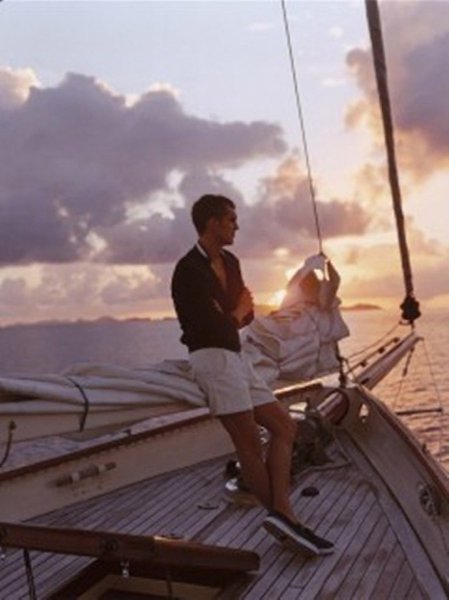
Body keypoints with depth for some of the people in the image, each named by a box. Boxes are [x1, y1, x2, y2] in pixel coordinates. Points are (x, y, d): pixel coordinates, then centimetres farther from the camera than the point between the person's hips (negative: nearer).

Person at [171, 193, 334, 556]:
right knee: (250, 443, -6)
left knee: (284, 426, 6)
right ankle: (284, 516, 3)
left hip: (234, 357, 10)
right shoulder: (189, 270, -11)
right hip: (213, 358, -9)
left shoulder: (230, 262, 15)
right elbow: (213, 326, -17)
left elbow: (247, 313, 19)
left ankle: (282, 513, 0)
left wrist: (232, 315, -4)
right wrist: (237, 314, 3)